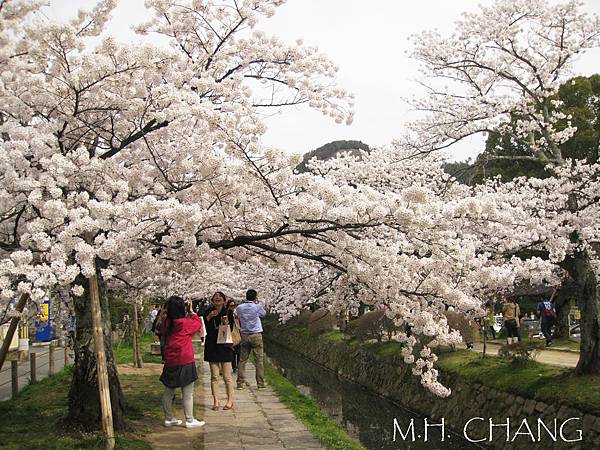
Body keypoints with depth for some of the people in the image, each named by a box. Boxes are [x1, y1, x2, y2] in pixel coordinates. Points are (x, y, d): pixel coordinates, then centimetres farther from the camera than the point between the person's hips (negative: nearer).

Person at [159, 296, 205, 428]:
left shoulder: (166, 324, -2)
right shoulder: (185, 323, -14)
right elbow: (198, 323, 2)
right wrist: (191, 311, 14)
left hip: (170, 362, 6)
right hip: (185, 363, -6)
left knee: (168, 392, 14)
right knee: (188, 394, 4)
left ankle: (169, 418, 24)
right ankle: (190, 420, 9)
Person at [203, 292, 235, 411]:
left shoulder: (228, 313, 0)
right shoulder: (208, 312, 4)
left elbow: (231, 329, -4)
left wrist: (226, 323, -23)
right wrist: (209, 317, -13)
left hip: (225, 346, -1)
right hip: (212, 346, 1)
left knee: (227, 376, 2)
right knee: (214, 376, 4)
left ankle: (230, 400, 12)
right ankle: (216, 401, 10)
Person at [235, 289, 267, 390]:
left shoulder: (239, 308, 0)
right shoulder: (257, 307, -7)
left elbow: (238, 317, 10)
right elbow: (264, 314, 11)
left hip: (244, 335, 3)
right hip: (256, 335, -3)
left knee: (242, 360, 6)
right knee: (259, 360, 3)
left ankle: (240, 383, 3)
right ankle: (260, 383, 2)